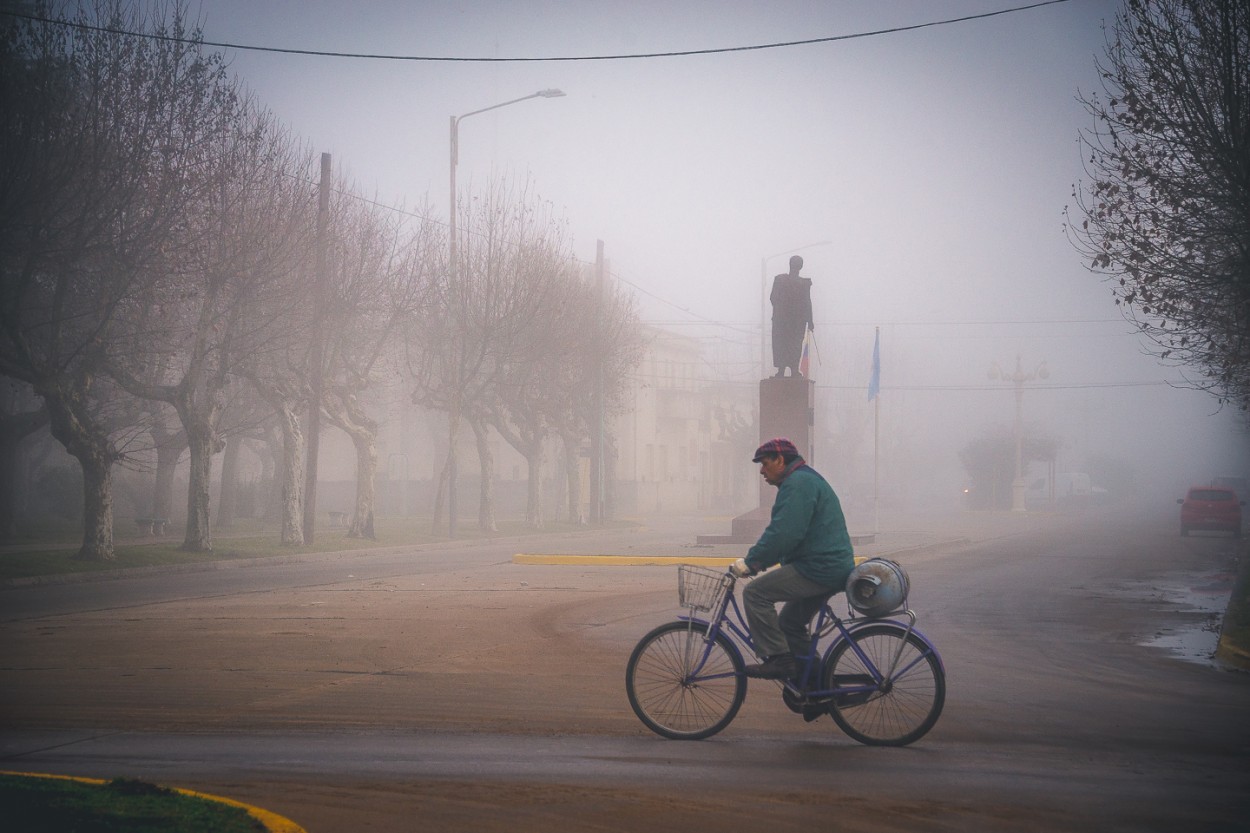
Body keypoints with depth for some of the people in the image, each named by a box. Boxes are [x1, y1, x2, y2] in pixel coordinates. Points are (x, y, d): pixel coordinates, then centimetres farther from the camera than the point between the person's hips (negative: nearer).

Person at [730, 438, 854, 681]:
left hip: (819, 568, -11)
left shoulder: (798, 483, -13)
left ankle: (778, 659, -14)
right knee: (790, 623, 20)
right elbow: (784, 532, 26)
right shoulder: (807, 479, 23)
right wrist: (756, 561, 20)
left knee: (755, 593, -13)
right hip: (834, 567, 11)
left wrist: (750, 562, -17)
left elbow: (783, 533, -23)